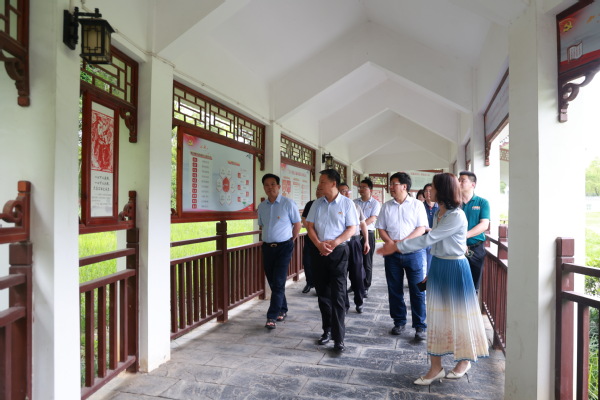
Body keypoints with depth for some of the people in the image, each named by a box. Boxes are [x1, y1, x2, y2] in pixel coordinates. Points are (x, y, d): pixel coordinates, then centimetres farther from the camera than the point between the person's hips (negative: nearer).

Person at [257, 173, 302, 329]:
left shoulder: (288, 203, -7)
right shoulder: (261, 206, 7)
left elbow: (297, 224, -1)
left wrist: (290, 241, 4)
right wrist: (267, 239, 14)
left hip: (283, 247, -5)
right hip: (267, 247, 5)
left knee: (278, 282, -9)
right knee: (272, 281, 11)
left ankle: (272, 317, -4)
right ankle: (282, 310, 28)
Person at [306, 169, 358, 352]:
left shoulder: (346, 203, -3)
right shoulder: (317, 203, 8)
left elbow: (351, 229, -5)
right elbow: (310, 226, 6)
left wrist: (334, 243, -17)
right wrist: (319, 244, -10)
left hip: (339, 251, -4)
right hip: (319, 252, 5)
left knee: (338, 295, -4)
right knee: (322, 293, 12)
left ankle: (338, 338, 3)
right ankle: (327, 330, 27)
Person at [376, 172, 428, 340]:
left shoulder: (417, 205, 0)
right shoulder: (386, 206, 9)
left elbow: (421, 229, -6)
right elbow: (381, 229, 8)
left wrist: (404, 242, -18)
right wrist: (391, 242, -11)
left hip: (414, 252, -3)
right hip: (392, 253, 3)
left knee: (417, 290, -1)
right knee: (394, 290, 9)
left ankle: (420, 326, 10)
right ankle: (399, 322, 24)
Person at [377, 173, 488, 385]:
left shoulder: (457, 216, -20)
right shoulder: (438, 213, 7)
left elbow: (428, 239, -24)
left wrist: (397, 246, -22)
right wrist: (432, 270, 16)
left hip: (455, 269, -8)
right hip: (437, 267, 8)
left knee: (458, 314, 8)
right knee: (436, 315, 9)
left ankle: (465, 360, 32)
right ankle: (436, 367, 18)